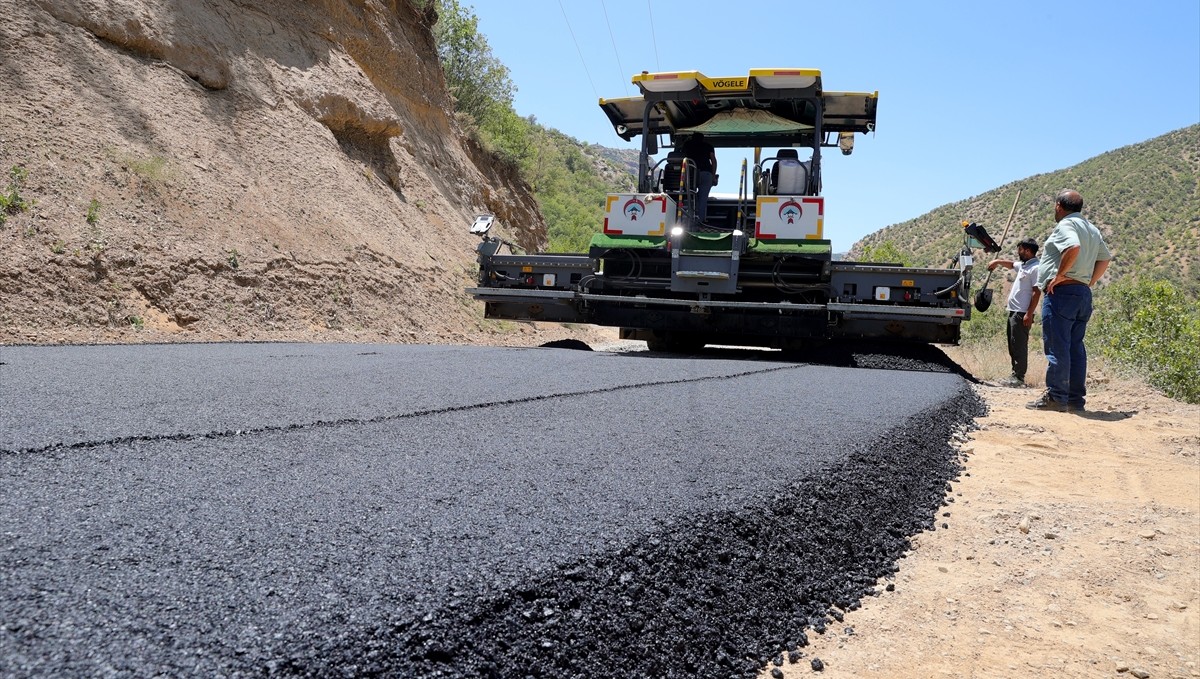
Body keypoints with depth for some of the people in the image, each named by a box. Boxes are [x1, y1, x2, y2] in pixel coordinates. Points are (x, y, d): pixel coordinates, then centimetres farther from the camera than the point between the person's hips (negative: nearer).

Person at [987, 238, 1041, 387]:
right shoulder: (1023, 265, 16)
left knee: (1019, 346, -9)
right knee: (1013, 345, 11)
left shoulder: (1035, 268, -13)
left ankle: (1019, 377, -8)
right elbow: (1011, 264, 39)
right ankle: (1015, 375, 16)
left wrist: (1029, 314, -22)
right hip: (1013, 311, 10)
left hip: (1022, 313, -10)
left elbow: (1036, 292, -18)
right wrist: (998, 261, 22)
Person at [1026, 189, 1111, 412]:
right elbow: (1105, 259, 23)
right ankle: (1075, 400, 11)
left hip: (1061, 292, -9)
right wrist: (1089, 283, 18)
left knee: (1056, 347, -7)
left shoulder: (1065, 225, -8)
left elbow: (1074, 247, -27)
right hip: (1083, 293, 9)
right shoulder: (1093, 230, 20)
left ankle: (1056, 398, -7)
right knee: (1075, 347, 10)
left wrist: (1060, 274, -19)